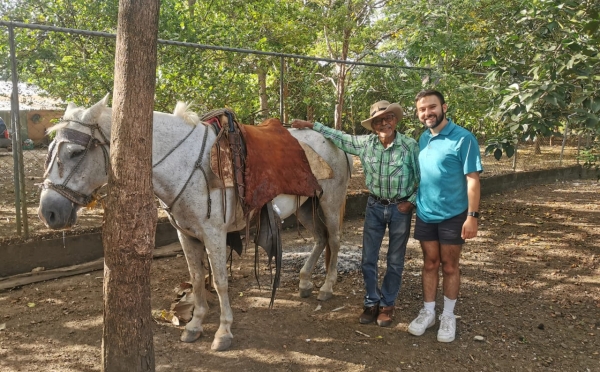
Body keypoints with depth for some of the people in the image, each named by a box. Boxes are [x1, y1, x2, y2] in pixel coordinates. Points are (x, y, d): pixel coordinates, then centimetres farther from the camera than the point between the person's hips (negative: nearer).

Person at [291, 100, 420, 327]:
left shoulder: (410, 145, -13)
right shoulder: (365, 143, -5)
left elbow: (423, 178, -5)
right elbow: (339, 137, 7)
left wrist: (411, 201, -11)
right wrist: (311, 126, 7)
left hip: (400, 208, -3)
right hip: (374, 206, 3)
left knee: (395, 261, 9)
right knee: (368, 259, 8)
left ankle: (387, 304, 26)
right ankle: (371, 302, 25)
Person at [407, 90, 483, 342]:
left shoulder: (463, 138, -13)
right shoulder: (423, 139, 5)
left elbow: (472, 179, -15)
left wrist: (472, 215, -19)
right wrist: (413, 202, 11)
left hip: (453, 215, -4)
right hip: (425, 215, 5)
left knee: (449, 267, 9)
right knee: (430, 264, 14)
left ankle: (448, 315, 26)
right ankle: (428, 312, 28)